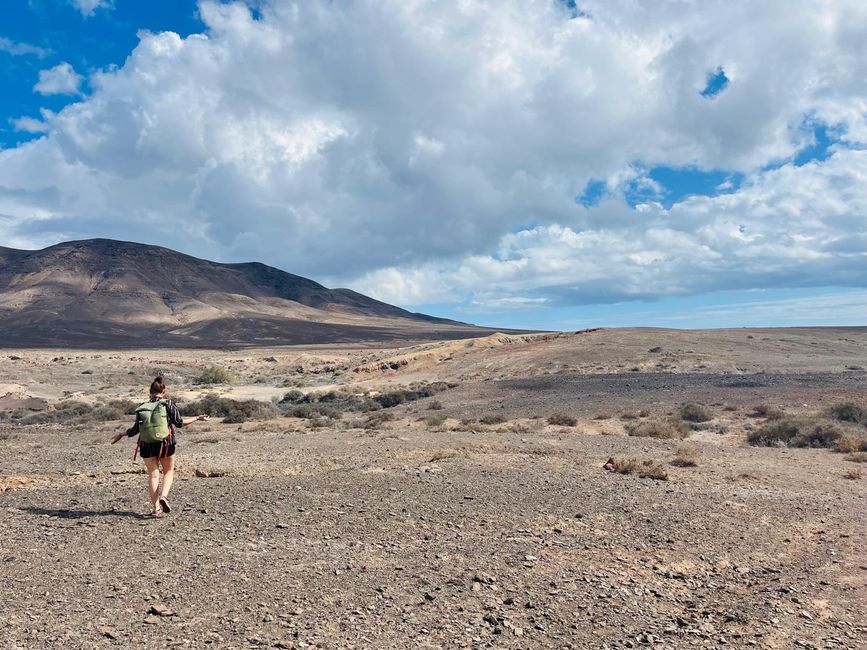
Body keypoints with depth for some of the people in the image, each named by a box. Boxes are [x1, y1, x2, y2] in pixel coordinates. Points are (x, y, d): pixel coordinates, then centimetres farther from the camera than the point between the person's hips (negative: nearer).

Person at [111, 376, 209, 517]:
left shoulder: (142, 408, 5)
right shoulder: (168, 404, -1)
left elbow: (135, 430, 3)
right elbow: (179, 423, -5)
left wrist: (121, 434, 21)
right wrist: (197, 418, 7)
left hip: (147, 446, 2)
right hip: (166, 444, -2)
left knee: (153, 475, 8)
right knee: (168, 471, 15)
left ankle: (156, 508, 6)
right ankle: (163, 496, -9)